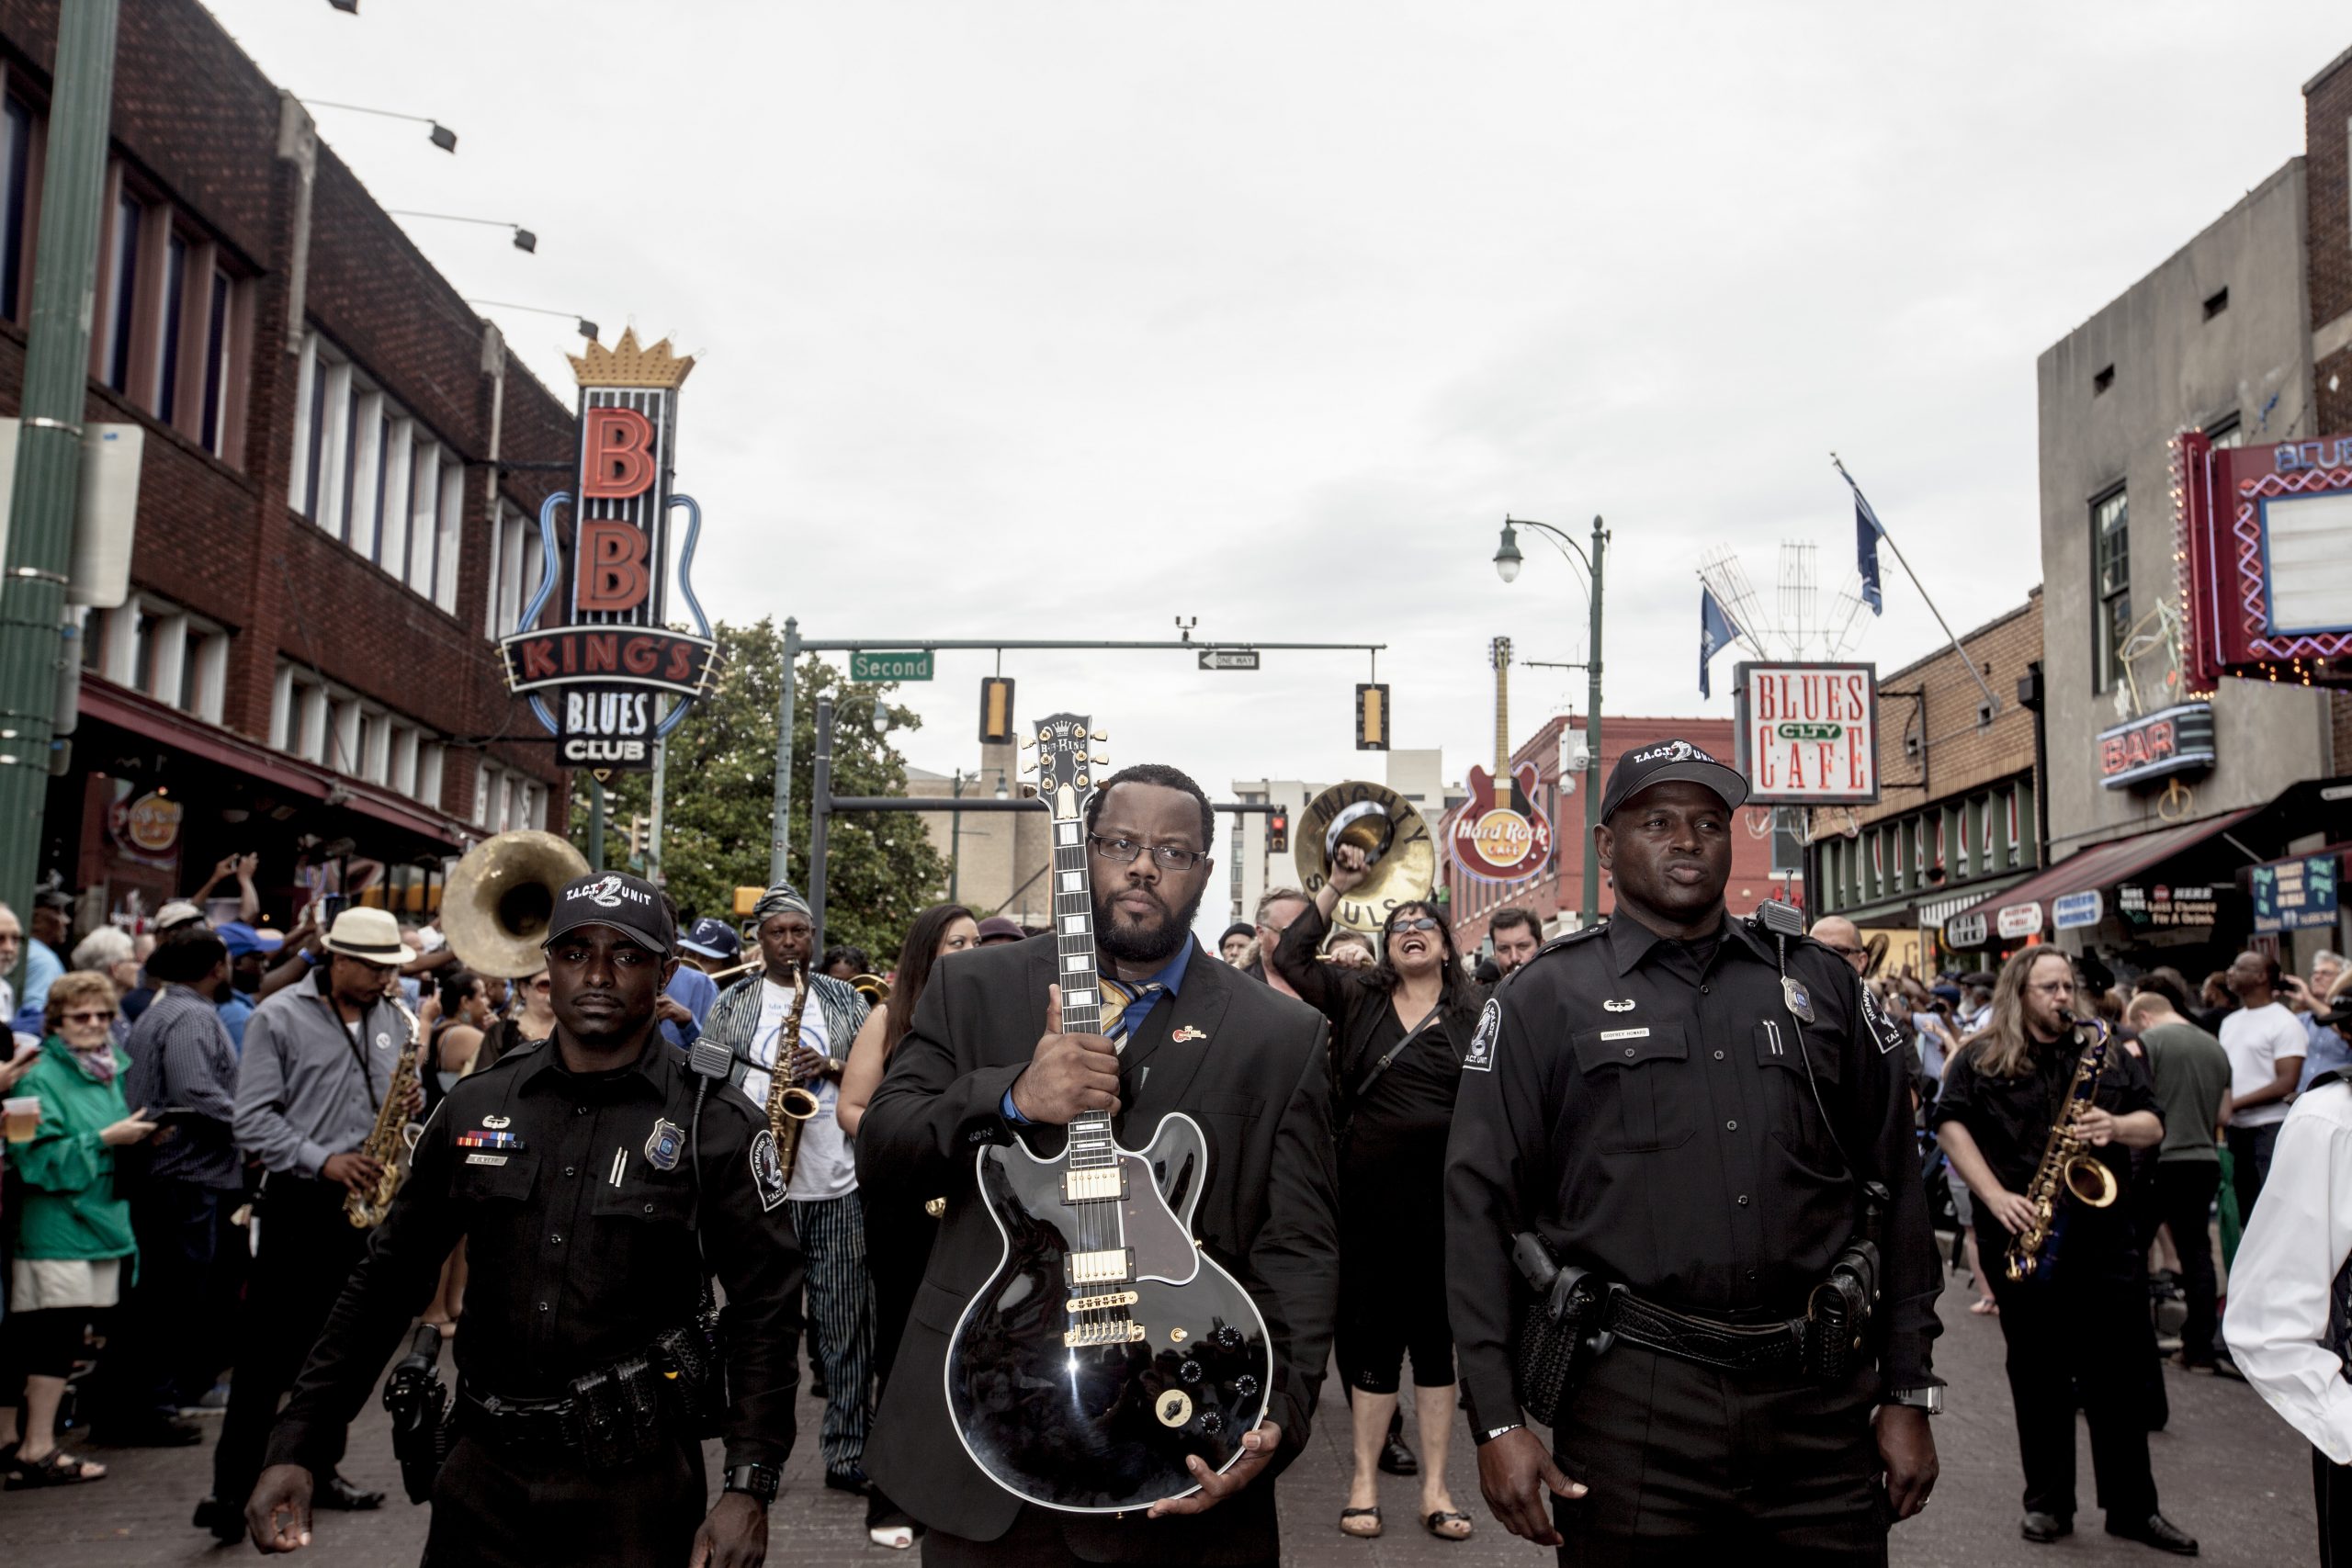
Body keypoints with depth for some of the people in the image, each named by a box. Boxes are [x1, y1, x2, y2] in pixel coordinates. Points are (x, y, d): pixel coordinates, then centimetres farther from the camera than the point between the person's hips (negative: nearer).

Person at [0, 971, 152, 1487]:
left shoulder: (113, 1070, 13)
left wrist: (137, 1135, 6)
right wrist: (104, 1140, -20)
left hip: (102, 1218, 8)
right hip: (57, 1227, -7)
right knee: (57, 1334, -7)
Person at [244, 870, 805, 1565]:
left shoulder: (718, 1126, -8)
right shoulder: (475, 1106, 3)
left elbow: (764, 1312, -8)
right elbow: (386, 1281, 8)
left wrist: (749, 1486, -16)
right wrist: (297, 1446, 3)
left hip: (636, 1480, -3)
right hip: (486, 1465, 3)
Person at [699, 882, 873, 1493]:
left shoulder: (845, 999, 11)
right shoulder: (731, 1004, 9)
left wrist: (831, 1065, -9)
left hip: (839, 1186, 1)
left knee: (847, 1327, 2)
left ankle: (848, 1453, 10)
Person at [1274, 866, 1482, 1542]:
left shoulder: (1477, 1012, 2)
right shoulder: (1358, 998, 5)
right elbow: (1291, 956, 0)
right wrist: (1337, 887, -3)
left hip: (1447, 1194, 0)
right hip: (1369, 1193, 0)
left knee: (1438, 1336, 8)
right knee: (1372, 1333, 7)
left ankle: (1434, 1485, 17)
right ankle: (1365, 1479, 18)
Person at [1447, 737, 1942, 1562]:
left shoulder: (1818, 984, 10)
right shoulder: (1544, 999, 1)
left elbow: (1893, 1191, 12)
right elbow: (1480, 1210, -2)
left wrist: (1908, 1396, 8)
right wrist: (1496, 1422, -8)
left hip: (1821, 1398, 3)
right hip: (1633, 1401, -2)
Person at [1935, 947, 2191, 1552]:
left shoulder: (2108, 1054, 12)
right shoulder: (1981, 1058, 2)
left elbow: (2154, 1125, 11)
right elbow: (1951, 1124, -5)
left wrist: (2117, 1127, -12)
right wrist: (1996, 1197, -15)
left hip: (2104, 1236, 2)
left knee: (2119, 1375, 5)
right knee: (2038, 1376, 6)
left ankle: (2133, 1507, 15)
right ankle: (2048, 1503, 17)